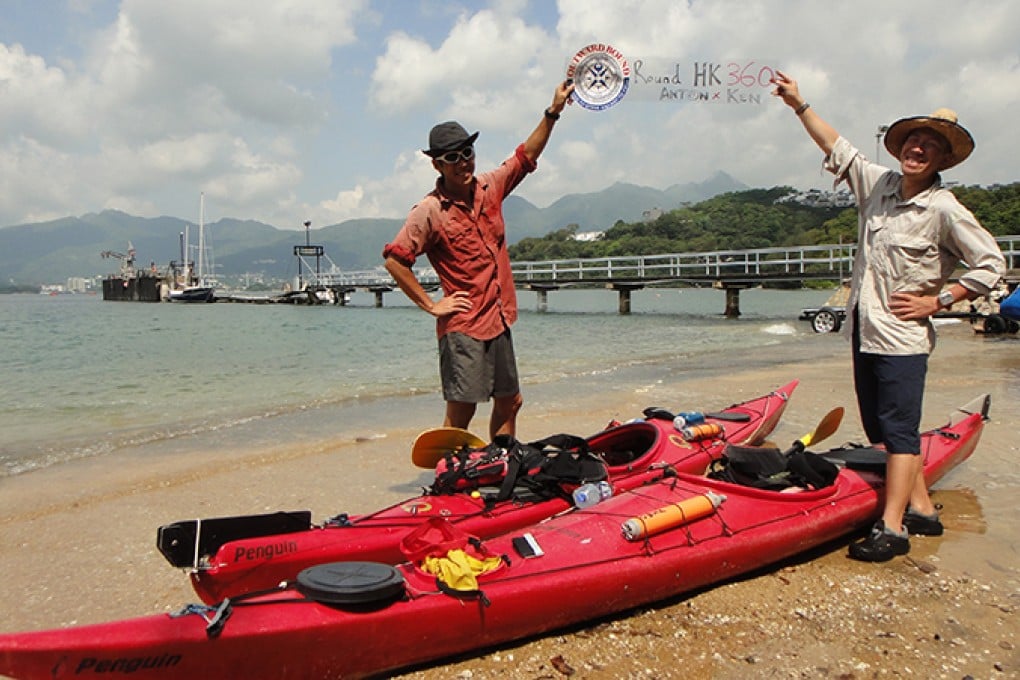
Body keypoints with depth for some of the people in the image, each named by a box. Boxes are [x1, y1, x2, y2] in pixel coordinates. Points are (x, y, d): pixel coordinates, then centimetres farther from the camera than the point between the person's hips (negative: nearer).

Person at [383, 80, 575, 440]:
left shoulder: (489, 188, 6)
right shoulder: (429, 212, -12)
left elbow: (525, 157, 18)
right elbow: (394, 259, -15)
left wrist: (553, 112, 11)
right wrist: (430, 305, -12)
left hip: (499, 321, 7)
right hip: (462, 327, -7)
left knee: (509, 402, 15)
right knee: (461, 411, -5)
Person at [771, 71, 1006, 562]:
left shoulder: (944, 210, -9)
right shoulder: (878, 183, 8)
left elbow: (992, 265, -8)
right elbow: (836, 148, 18)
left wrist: (937, 301, -11)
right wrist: (799, 104, 17)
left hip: (903, 336, -7)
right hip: (865, 330, 7)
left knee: (898, 429, -6)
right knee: (880, 428, 12)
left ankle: (892, 528, -1)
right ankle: (923, 511, 24)